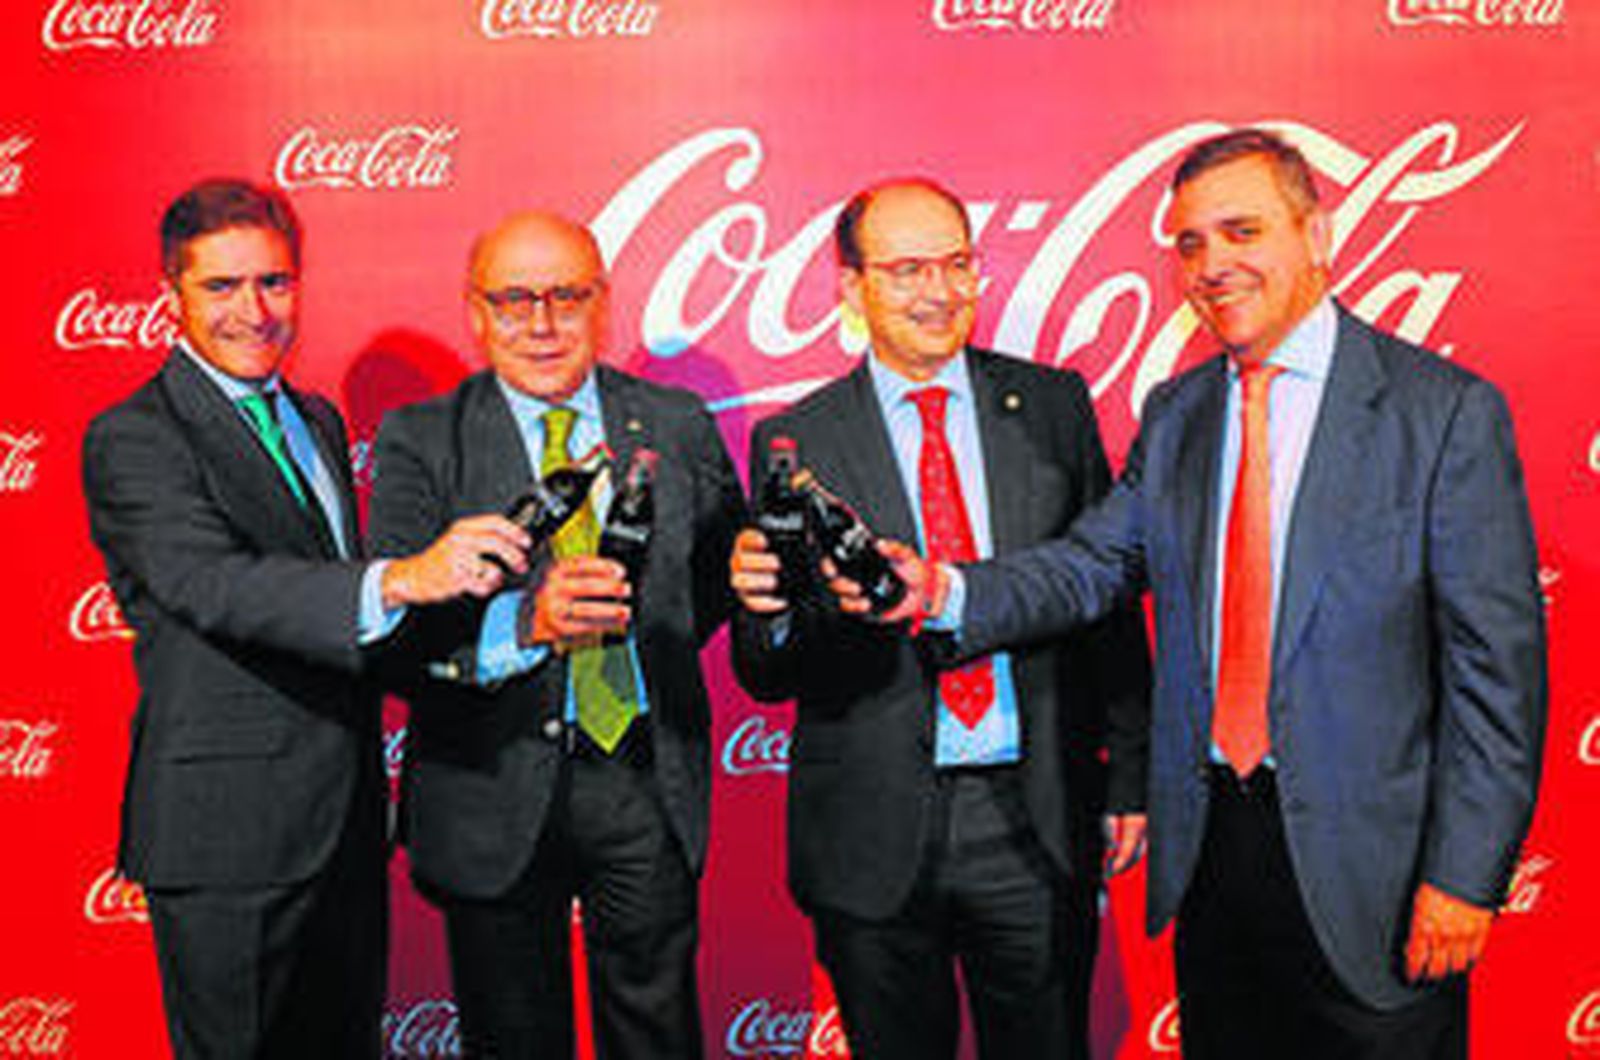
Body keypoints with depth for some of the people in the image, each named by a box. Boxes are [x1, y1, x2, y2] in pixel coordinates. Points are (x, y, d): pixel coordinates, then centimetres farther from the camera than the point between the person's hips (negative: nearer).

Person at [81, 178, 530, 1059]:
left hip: (347, 821, 7)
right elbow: (214, 586, -29)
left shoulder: (317, 422, 13)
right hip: (226, 844, -7)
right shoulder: (131, 439, -12)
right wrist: (399, 581, -44)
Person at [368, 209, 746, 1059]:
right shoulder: (419, 441, -4)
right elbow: (394, 628, -16)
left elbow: (727, 572, 14)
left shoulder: (678, 425, 4)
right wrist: (522, 621, -32)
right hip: (492, 793, -1)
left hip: (648, 785, 2)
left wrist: (652, 629, -1)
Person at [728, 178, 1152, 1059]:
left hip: (1038, 822, 1)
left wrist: (1130, 776, 5)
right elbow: (768, 679, -3)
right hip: (873, 841, -1)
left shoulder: (1053, 403, 3)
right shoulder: (795, 442, -2)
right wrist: (769, 610, -26)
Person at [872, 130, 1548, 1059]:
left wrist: (1465, 874, -13)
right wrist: (944, 592, -15)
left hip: (1369, 863, -4)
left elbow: (1499, 660, -10)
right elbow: (1091, 566, 3)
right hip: (1210, 843, 5)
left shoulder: (1447, 410, -8)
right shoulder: (1174, 415, 9)